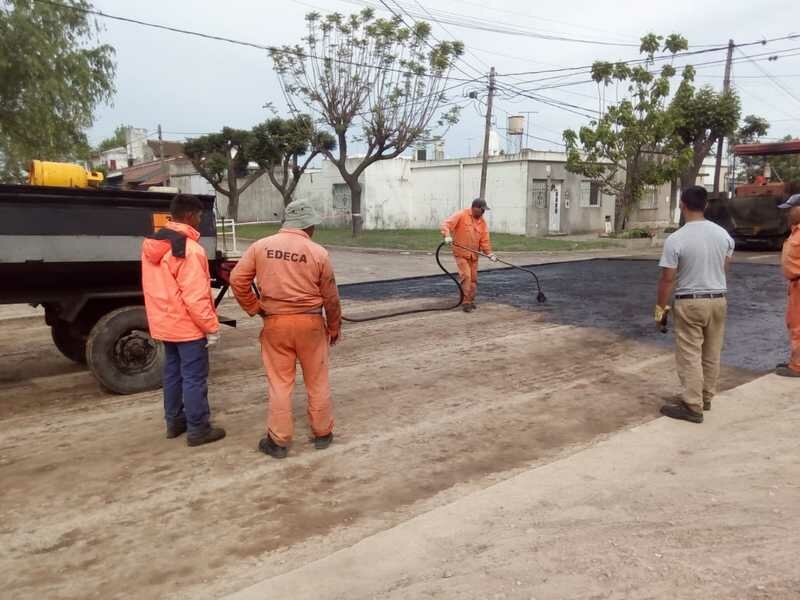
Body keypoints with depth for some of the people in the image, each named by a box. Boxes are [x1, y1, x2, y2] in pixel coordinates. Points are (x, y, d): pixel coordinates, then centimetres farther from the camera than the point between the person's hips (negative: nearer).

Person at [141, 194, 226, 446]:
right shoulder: (189, 249, -23)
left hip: (164, 323, 9)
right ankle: (198, 429, 8)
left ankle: (174, 421, 29)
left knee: (172, 371, 18)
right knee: (194, 377, 0)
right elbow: (196, 297, -24)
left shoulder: (151, 244, 6)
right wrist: (212, 328, -16)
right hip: (188, 326, -9)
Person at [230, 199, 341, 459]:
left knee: (279, 382, 9)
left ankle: (278, 440, 15)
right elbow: (331, 296, 0)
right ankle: (322, 433, 26)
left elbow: (237, 280, -2)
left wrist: (254, 308, 8)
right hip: (310, 322, -1)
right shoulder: (319, 252, -6)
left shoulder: (260, 247, -2)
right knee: (317, 381, 13)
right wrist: (335, 328, 13)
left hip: (275, 323, 1)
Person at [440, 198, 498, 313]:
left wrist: (489, 253, -8)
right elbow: (446, 224, -17)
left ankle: (471, 300, 23)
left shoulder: (482, 222, 6)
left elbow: (485, 240, 4)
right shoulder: (461, 215, -10)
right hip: (461, 253, -6)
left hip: (473, 255, 6)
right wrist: (447, 236, -34)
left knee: (473, 279, 9)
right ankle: (466, 302, -8)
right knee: (466, 276, -14)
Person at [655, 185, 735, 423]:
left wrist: (660, 308, -3)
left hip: (689, 302, -5)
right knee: (711, 355, 15)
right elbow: (726, 267, 13)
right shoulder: (723, 234, 1)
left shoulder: (676, 239, -16)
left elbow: (667, 279, -14)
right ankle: (705, 398, 28)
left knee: (690, 357, 0)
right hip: (718, 300, 6)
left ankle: (693, 406, 2)